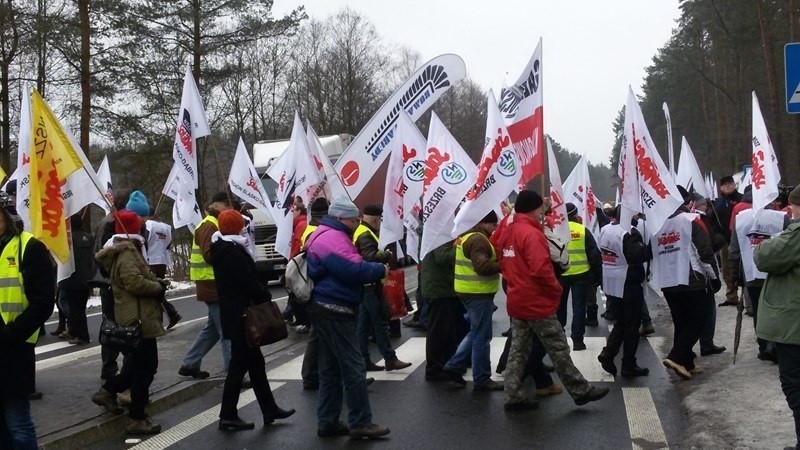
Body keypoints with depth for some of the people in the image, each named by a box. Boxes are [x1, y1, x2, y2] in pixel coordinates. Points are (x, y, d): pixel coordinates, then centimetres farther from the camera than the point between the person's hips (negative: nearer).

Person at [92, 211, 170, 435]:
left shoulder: (125, 251, 17)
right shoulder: (126, 253, -17)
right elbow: (135, 282, -28)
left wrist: (157, 282, 7)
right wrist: (159, 287, -15)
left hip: (135, 317, 11)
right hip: (138, 318, -11)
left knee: (141, 364, 21)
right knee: (146, 367, -5)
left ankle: (107, 391, 29)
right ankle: (137, 419, 2)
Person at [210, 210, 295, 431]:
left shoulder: (221, 249, 12)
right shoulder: (233, 253, -20)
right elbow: (249, 282, -21)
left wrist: (261, 296, 10)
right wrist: (266, 297, -6)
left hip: (231, 312, 10)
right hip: (240, 315, -10)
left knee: (254, 361, 14)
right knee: (240, 363, -1)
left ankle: (269, 409, 21)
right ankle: (228, 416, 7)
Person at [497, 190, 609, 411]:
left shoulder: (507, 233, 11)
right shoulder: (531, 233, -18)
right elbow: (541, 269, -25)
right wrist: (556, 289, -11)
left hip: (516, 301, 9)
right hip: (537, 302, -9)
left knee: (518, 350, 10)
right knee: (559, 349, 2)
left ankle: (514, 396, 11)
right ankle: (581, 391, 12)